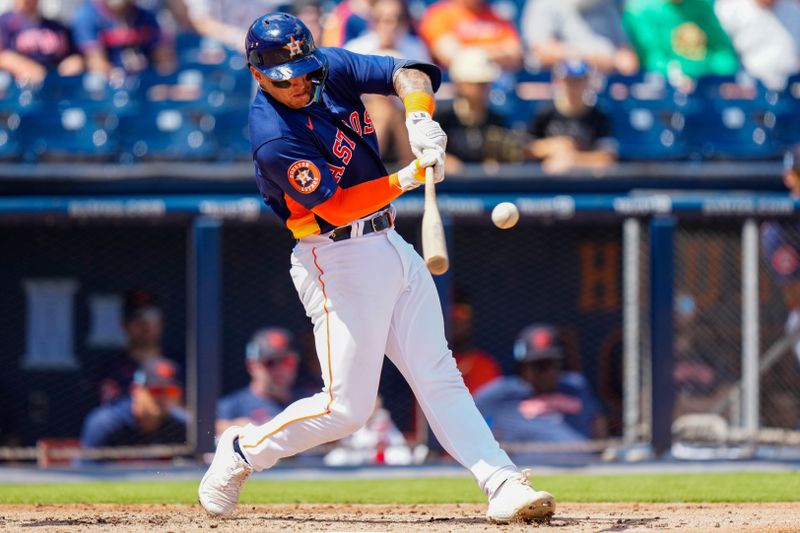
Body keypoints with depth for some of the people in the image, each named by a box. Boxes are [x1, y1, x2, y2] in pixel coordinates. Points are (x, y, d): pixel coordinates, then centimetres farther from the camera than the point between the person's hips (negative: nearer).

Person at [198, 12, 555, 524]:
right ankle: (241, 452, 13)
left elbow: (405, 73, -6)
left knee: (439, 377, 3)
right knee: (346, 406, -8)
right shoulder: (273, 140, -21)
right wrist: (408, 179, -33)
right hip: (339, 260, -8)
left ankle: (504, 485, -1)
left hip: (390, 246, 8)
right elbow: (335, 207, -23)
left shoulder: (331, 68, 0)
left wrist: (420, 117, -27)